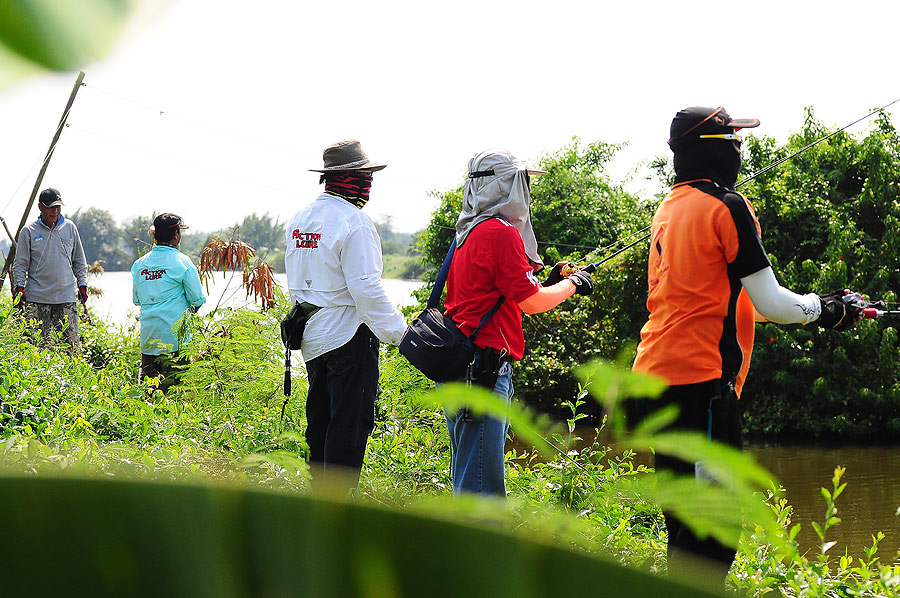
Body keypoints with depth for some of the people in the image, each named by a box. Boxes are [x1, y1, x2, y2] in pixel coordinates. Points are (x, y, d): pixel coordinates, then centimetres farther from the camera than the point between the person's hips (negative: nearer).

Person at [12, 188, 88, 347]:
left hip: (66, 298, 2)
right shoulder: (28, 231, 1)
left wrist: (82, 284, 10)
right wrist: (19, 286, -7)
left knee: (71, 341, 0)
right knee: (38, 342, -3)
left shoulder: (70, 227, 9)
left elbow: (79, 260, 17)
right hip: (37, 298, -2)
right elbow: (20, 263, 5)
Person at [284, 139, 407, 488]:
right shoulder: (354, 223, -17)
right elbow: (366, 287, -22)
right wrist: (398, 331, -15)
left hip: (311, 336, 9)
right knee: (351, 423, -3)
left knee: (320, 418, 17)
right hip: (349, 334, -9)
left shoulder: (300, 219, 10)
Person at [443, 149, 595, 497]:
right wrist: (571, 285, 6)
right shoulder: (502, 233, -12)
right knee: (481, 485, -9)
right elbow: (531, 302, -10)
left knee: (469, 477, 15)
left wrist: (550, 282, 18)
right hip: (484, 366, -10)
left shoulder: (469, 232, 16)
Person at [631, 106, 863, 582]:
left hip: (656, 373, 9)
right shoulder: (726, 206, -8)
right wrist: (821, 308, 10)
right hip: (701, 378, -9)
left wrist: (805, 305, 27)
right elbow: (769, 302, -8)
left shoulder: (669, 208, 18)